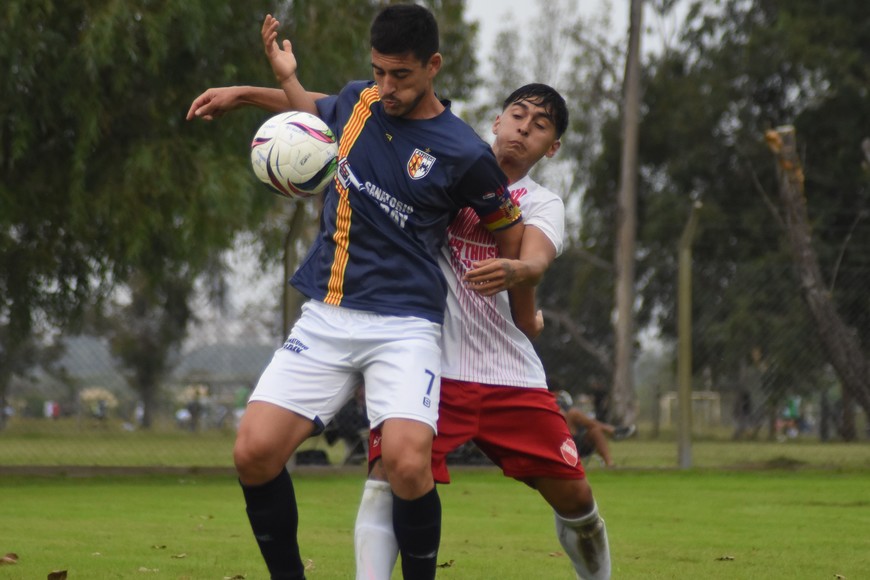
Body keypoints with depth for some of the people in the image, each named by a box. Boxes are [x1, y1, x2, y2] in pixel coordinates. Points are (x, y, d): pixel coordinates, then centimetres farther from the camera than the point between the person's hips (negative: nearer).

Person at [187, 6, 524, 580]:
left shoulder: (464, 154, -8)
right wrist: (246, 94, 23)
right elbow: (316, 110, 32)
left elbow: (511, 230, 7)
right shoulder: (358, 101, 6)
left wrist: (513, 271, -10)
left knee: (408, 465, -27)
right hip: (324, 318, 5)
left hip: (403, 326, -5)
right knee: (254, 452, -12)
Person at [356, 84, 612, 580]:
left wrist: (516, 270, -41)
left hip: (512, 375, 2)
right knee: (389, 475, -22)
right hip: (428, 364, -1)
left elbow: (536, 263, -17)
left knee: (574, 496, 4)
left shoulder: (542, 204, 6)